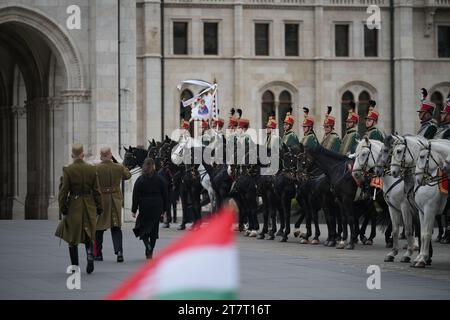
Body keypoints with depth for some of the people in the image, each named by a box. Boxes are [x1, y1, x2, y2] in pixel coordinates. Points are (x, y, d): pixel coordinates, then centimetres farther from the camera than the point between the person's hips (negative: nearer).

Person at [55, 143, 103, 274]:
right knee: (88, 235, 17)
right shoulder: (92, 169, -1)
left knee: (72, 238, 8)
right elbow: (96, 191, 2)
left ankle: (75, 267, 8)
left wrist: (62, 207, 1)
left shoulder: (68, 170, -9)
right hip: (89, 207, 2)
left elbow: (64, 191, -7)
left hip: (73, 206, -2)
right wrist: (99, 208, 10)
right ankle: (90, 255, -11)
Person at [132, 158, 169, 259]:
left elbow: (135, 197, -5)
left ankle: (148, 246, -19)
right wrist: (163, 208, 13)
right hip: (157, 208, 2)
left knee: (143, 228, 7)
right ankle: (150, 252, 10)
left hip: (144, 208, -2)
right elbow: (165, 195, 5)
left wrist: (134, 210, 0)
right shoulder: (159, 179, 1)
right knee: (154, 230, 9)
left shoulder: (140, 180, -5)